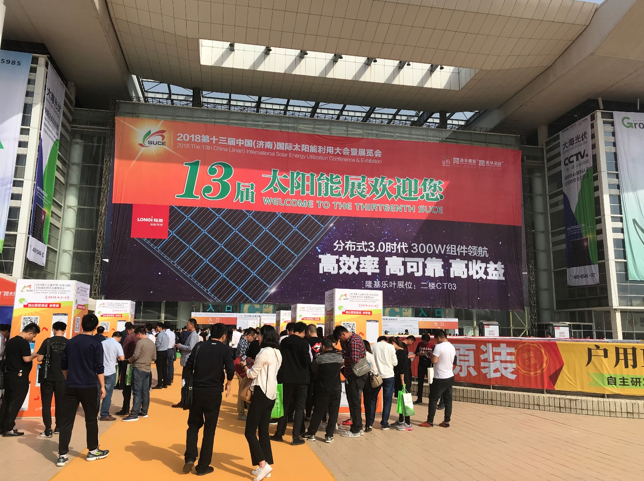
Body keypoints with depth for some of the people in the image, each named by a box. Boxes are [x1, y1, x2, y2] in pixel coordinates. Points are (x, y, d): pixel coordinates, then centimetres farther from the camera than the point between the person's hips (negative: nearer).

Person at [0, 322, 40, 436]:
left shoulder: (10, 341, 12)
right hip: (19, 376, -9)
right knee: (15, 403, -2)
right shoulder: (24, 343, -16)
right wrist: (33, 355, -2)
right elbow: (26, 359, -23)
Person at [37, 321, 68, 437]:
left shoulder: (48, 341, -7)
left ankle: (48, 430, 2)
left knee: (46, 403, 6)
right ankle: (59, 427, 22)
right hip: (62, 378, 2)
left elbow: (39, 358, -8)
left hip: (48, 377, -2)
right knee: (60, 403, 15)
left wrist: (47, 357, 12)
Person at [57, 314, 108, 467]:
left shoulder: (71, 342, 6)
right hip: (89, 387, -4)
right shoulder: (95, 344, -8)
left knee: (66, 420, 6)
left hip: (70, 386, 4)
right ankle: (93, 451, 19)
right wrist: (102, 386, -3)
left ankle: (62, 455, 5)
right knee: (91, 419, 9)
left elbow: (63, 365, 12)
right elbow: (99, 368, -9)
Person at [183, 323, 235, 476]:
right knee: (209, 429, 9)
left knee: (194, 424, 20)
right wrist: (228, 384, 0)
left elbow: (188, 366, 1)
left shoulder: (200, 346, 5)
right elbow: (230, 368, -17)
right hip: (214, 392, -2)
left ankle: (190, 458, 4)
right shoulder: (225, 349, -3)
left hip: (197, 391, 2)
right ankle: (203, 466, 15)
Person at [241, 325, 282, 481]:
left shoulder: (264, 352, -15)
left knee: (249, 432, -3)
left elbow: (252, 374, -8)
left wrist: (244, 365, 9)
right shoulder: (277, 353, 12)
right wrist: (253, 365, 12)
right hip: (271, 394, 9)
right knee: (263, 431, 13)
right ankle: (265, 466, 15)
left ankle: (263, 465, -8)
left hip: (261, 394, -9)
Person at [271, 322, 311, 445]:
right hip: (301, 379, -4)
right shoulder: (303, 343, -11)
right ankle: (296, 437, 2)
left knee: (285, 406, 16)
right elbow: (307, 361, -17)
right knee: (299, 408, 3)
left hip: (286, 378, 4)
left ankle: (279, 434, 21)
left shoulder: (284, 342, 4)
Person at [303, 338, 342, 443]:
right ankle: (329, 435, 8)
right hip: (336, 390, 2)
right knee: (333, 413, 8)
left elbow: (314, 371, 2)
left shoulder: (320, 358, -12)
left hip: (323, 390, -2)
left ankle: (311, 433, 16)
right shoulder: (340, 357, -2)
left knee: (318, 413, 8)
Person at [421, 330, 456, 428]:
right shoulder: (452, 347, 7)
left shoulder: (438, 347, -17)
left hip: (440, 379, -7)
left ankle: (430, 422, 6)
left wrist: (431, 355, -4)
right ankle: (447, 421, 14)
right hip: (450, 377, 7)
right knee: (448, 400, 10)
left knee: (433, 399, 2)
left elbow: (434, 361, -21)